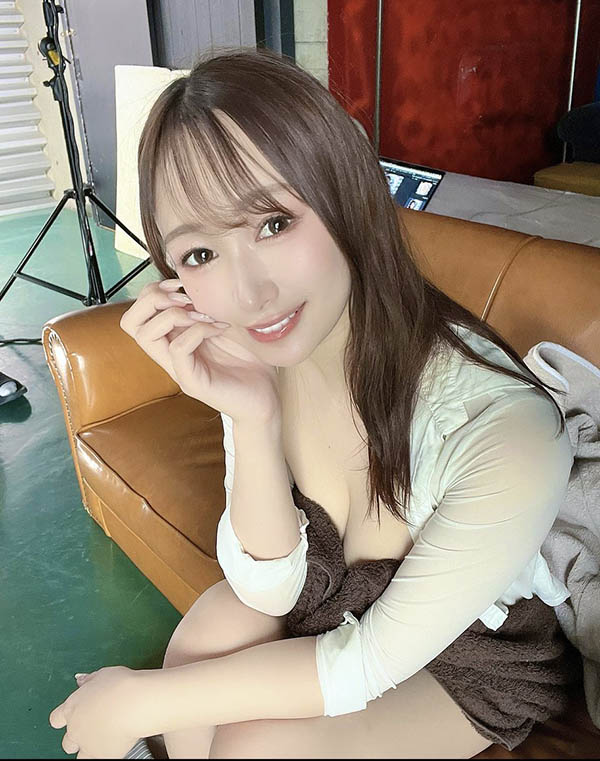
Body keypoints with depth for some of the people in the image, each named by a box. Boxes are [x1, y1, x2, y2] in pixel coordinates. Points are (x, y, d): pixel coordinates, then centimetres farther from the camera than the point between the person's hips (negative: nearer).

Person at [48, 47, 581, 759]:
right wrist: (252, 422, -34)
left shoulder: (506, 428, -36)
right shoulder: (251, 357, -20)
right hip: (330, 600, 4)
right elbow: (270, 589, -16)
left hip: (473, 656, -3)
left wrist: (142, 701, -20)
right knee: (205, 636, -19)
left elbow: (369, 665, -25)